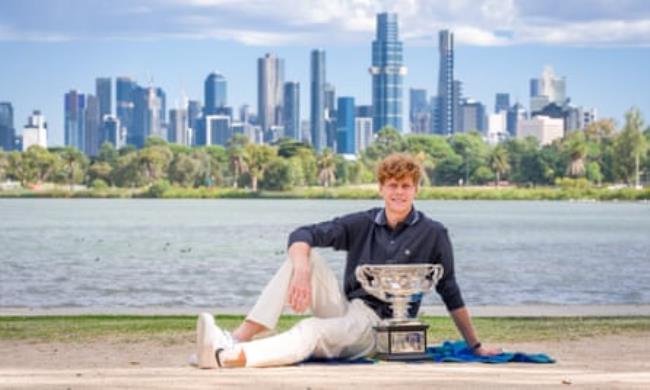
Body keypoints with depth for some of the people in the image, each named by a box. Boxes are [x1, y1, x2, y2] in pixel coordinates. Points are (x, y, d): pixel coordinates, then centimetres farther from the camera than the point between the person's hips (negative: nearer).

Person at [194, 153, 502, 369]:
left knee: (311, 331, -34)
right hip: (345, 309, 4)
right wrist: (302, 271, -27)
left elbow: (450, 293, 5)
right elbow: (302, 235, -5)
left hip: (379, 326, -4)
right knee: (304, 257, -18)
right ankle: (239, 338, -31)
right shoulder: (362, 224, 7)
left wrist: (475, 346, 5)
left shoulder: (433, 234, 0)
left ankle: (226, 357, -57)